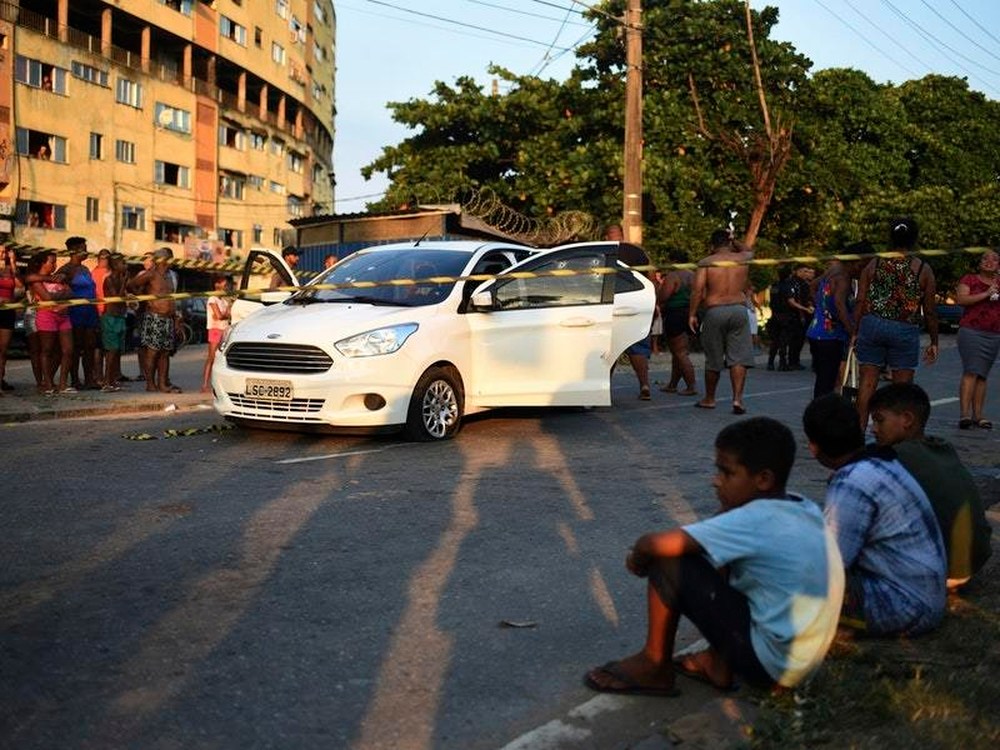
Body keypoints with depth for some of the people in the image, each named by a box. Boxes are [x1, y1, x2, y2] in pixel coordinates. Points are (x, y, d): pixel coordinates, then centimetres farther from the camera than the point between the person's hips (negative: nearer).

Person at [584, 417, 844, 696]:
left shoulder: (758, 519, -21)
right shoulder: (803, 509, 3)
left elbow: (654, 544, -23)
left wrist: (638, 559, -3)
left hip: (769, 663, -9)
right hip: (801, 660, 9)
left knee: (668, 562, -10)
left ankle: (655, 666, 8)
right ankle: (719, 661, 17)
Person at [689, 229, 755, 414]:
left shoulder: (706, 262, -1)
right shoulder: (742, 259, 8)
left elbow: (697, 289, -10)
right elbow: (749, 250, 34)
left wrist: (692, 314, -5)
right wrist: (733, 240, 34)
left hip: (714, 311, -1)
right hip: (738, 309, 1)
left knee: (713, 359, 9)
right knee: (738, 357, 1)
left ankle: (709, 399, 23)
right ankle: (738, 398, -11)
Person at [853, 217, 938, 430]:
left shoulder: (874, 264, 3)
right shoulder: (923, 269, -1)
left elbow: (860, 302, 2)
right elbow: (930, 311, 0)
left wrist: (856, 332, 9)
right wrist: (934, 342, 8)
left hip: (871, 325, 2)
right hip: (905, 331, -2)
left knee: (867, 382, 5)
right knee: (902, 386, 6)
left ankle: (860, 430, 6)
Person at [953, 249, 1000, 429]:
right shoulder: (969, 279, 2)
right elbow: (960, 299, -12)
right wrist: (985, 294, -15)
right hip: (971, 331, -5)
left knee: (982, 375, 6)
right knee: (971, 372, -14)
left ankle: (978, 415, 8)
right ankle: (964, 414, -18)